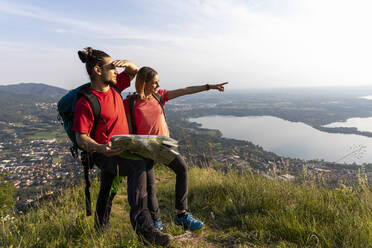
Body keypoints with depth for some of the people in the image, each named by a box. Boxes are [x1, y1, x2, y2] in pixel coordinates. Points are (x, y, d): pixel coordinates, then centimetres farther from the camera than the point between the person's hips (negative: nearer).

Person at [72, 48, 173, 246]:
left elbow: (134, 71, 17)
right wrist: (100, 148, -39)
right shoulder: (85, 102, -19)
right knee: (138, 166, -33)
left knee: (106, 191, 23)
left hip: (122, 149, 8)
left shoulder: (114, 87, 3)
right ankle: (142, 224, -29)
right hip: (104, 154, -8)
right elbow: (81, 138, -19)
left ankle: (100, 229, 45)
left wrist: (125, 63, -6)